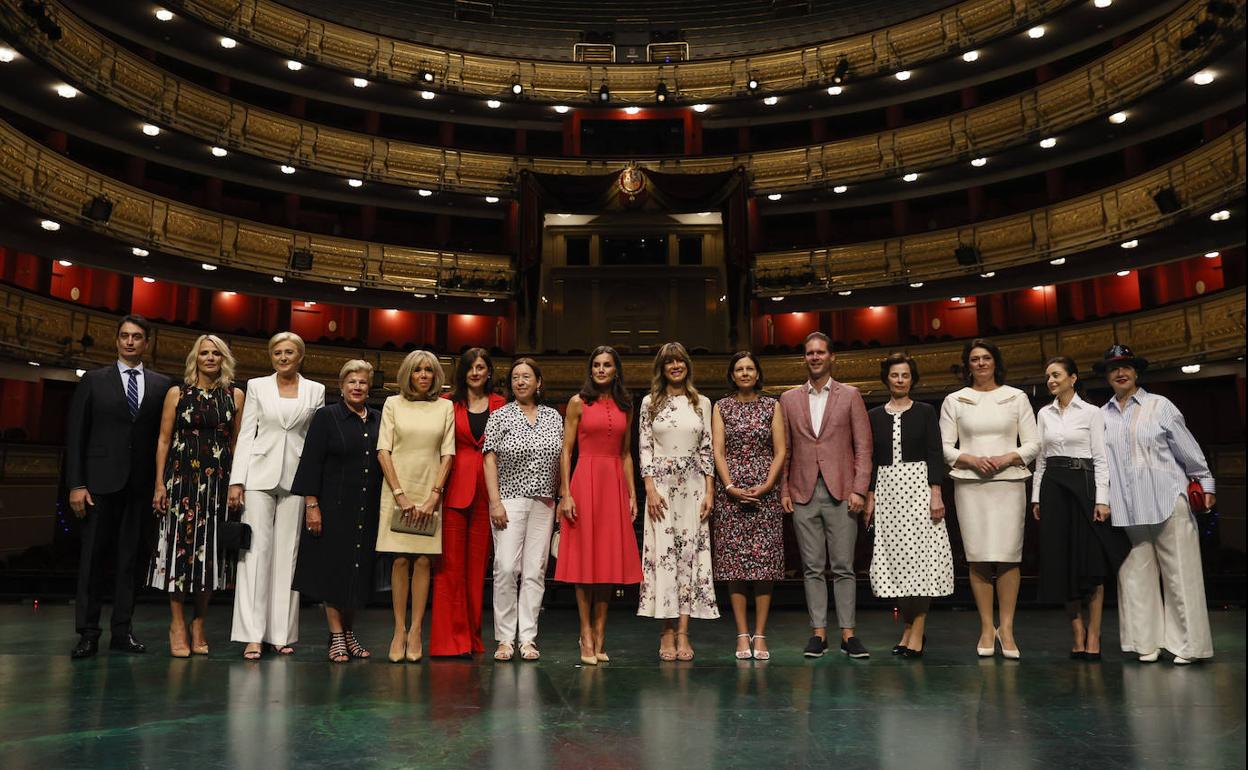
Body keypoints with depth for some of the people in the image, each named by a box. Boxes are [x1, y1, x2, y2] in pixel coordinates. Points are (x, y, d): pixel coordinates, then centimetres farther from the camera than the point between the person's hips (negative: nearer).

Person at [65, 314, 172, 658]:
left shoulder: (162, 385, 8)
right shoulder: (94, 380, 6)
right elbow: (75, 434, 2)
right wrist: (75, 484, -5)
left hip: (140, 485, 1)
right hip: (101, 481, -1)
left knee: (129, 559, 6)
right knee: (93, 556, 1)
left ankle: (122, 631, 12)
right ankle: (88, 633, 7)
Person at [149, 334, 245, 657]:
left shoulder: (235, 396, 8)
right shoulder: (177, 393, 5)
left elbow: (236, 443, 9)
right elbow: (163, 440, 3)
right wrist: (159, 484, -4)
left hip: (218, 482, 2)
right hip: (182, 478, -1)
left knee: (210, 551, 5)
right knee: (180, 546, -1)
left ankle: (199, 624, 17)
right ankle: (177, 625, 10)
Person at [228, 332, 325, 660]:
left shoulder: (315, 391, 9)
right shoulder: (257, 386, 8)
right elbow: (246, 434, 4)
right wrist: (236, 481, -3)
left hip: (296, 479, 1)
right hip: (260, 475, -1)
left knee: (287, 552, 3)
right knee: (257, 548, -6)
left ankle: (282, 633, 9)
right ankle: (252, 635, -5)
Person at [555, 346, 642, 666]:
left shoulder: (625, 406, 12)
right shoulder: (578, 402, 2)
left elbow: (626, 454, 15)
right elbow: (566, 451, -1)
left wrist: (632, 495, 9)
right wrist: (565, 494, -9)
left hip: (615, 485, 4)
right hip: (585, 482, -4)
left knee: (609, 558, 5)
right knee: (584, 557, 0)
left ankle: (600, 634, 13)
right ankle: (586, 634, 8)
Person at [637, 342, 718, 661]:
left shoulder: (702, 403, 10)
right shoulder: (650, 403, 6)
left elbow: (707, 449, 8)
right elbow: (644, 448, 2)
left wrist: (710, 491, 1)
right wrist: (650, 489, -7)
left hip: (694, 485, 1)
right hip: (661, 484, -1)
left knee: (691, 554, -1)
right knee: (664, 554, -3)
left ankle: (683, 634, 3)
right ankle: (667, 633, 4)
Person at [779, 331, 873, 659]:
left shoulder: (850, 396, 6)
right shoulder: (789, 399, 11)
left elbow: (863, 446, 2)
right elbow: (784, 449, 11)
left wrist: (859, 489, -6)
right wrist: (783, 490, 3)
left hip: (840, 493, -1)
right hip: (803, 494, 2)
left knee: (843, 567, 1)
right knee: (812, 568, 5)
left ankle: (848, 634, 8)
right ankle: (818, 633, 11)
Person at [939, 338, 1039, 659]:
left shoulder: (1017, 397, 10)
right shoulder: (954, 401, 9)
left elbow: (1033, 443, 7)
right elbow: (944, 446, 6)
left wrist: (1007, 458, -10)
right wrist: (970, 459, -11)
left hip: (1009, 482, 0)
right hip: (969, 485, 0)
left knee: (1008, 556, -5)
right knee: (978, 557, -2)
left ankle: (1006, 627, 4)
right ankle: (986, 627, 7)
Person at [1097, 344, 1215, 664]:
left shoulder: (1160, 406, 4)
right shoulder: (1101, 416, 11)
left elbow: (1187, 447, 5)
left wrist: (1205, 483, 4)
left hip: (1167, 501, -2)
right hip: (1126, 508, 3)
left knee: (1179, 572, -1)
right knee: (1136, 574, 4)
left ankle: (1186, 643, 6)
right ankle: (1147, 641, 12)